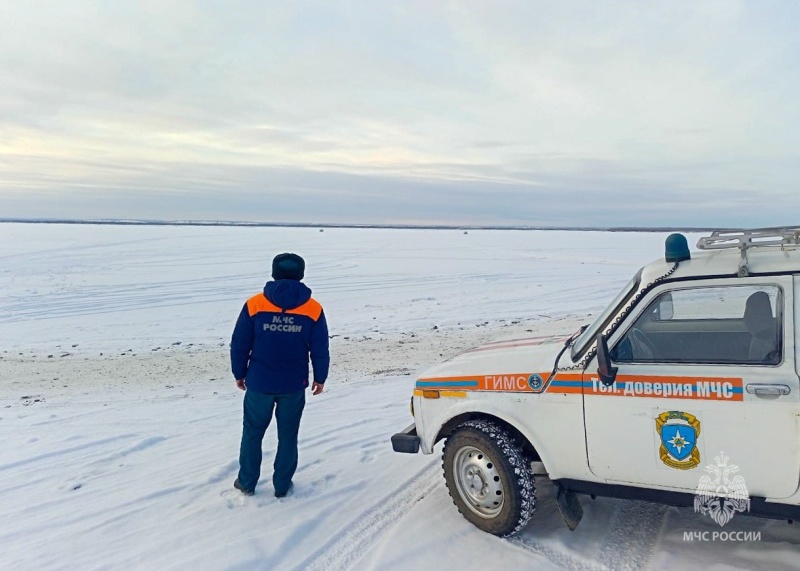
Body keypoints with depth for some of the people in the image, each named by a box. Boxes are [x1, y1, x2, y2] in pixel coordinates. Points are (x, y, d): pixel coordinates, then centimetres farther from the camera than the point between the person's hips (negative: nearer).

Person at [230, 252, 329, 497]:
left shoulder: (255, 304, -8)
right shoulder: (313, 309, -6)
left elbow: (239, 344, -3)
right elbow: (320, 349, -2)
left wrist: (239, 374, 11)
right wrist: (319, 378, 11)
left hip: (259, 383, 0)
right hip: (294, 386, 0)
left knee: (252, 433, 17)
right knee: (288, 436, 14)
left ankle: (247, 483, 27)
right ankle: (282, 485, 23)